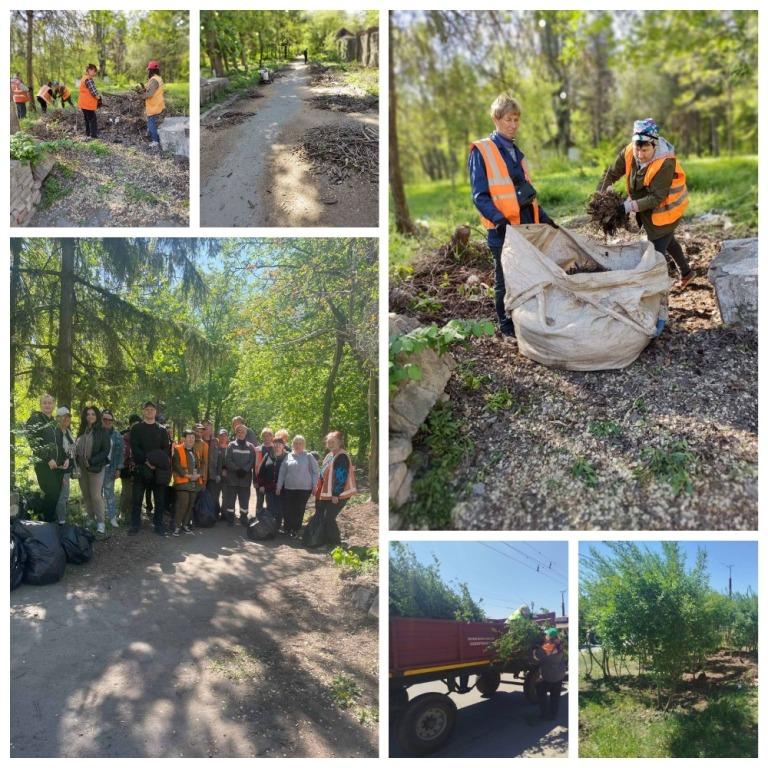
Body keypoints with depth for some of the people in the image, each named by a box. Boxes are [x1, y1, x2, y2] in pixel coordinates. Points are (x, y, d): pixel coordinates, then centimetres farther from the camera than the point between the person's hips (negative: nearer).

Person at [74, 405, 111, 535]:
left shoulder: (102, 431, -3)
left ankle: (100, 522, -5)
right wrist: (77, 463, 2)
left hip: (96, 468, -5)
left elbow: (105, 450, -8)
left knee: (96, 496, -10)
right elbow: (76, 448, 16)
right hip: (81, 468, 5)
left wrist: (91, 462, -16)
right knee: (86, 496, 7)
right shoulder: (81, 431, 10)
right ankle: (91, 519, 15)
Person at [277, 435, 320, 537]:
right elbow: (282, 472, 12)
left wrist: (314, 486, -4)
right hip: (289, 488, 2)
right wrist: (279, 486, 9)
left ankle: (296, 530, 15)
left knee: (299, 511, 2)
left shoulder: (308, 456, 0)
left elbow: (316, 472, 1)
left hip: (304, 489, -2)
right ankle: (288, 529, 14)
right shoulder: (288, 456, 8)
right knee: (287, 510, -2)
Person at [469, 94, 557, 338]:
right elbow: (480, 195, -12)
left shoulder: (517, 152, 16)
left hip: (527, 222, 6)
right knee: (506, 278, 4)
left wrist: (543, 218, 15)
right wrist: (498, 218, -26)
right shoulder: (481, 151, -6)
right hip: (503, 227, -6)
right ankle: (506, 325, 17)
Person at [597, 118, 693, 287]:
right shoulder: (629, 152, -18)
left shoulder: (665, 163, -34)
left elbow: (657, 198, -34)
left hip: (665, 210, -8)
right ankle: (686, 272, 50)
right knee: (667, 240, 28)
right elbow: (611, 174, -8)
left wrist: (629, 206, -40)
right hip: (647, 207, 8)